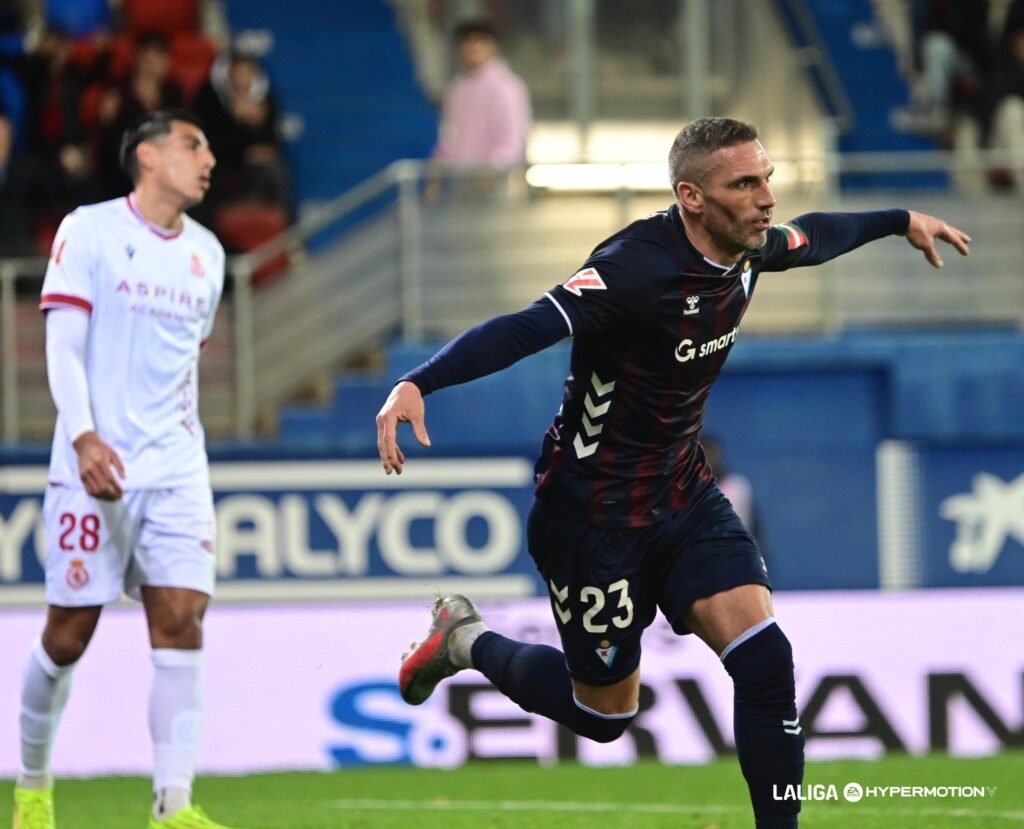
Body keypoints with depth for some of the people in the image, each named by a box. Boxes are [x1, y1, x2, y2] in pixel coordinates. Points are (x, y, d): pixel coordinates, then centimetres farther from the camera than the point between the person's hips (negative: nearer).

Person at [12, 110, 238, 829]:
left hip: (176, 470, 4)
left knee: (181, 622, -10)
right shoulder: (89, 230, -3)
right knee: (69, 633, 1)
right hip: (94, 466, -4)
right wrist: (84, 437, -21)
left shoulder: (207, 252, 14)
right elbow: (63, 344, -9)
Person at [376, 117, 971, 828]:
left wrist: (903, 222, 35)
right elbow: (525, 329, -41)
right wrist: (418, 384, -55)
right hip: (595, 512, -6)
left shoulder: (744, 249, -5)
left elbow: (811, 238, 20)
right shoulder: (639, 267, -30)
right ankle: (465, 640, 37)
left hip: (685, 495, 6)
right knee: (606, 711, 11)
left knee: (764, 659, -14)